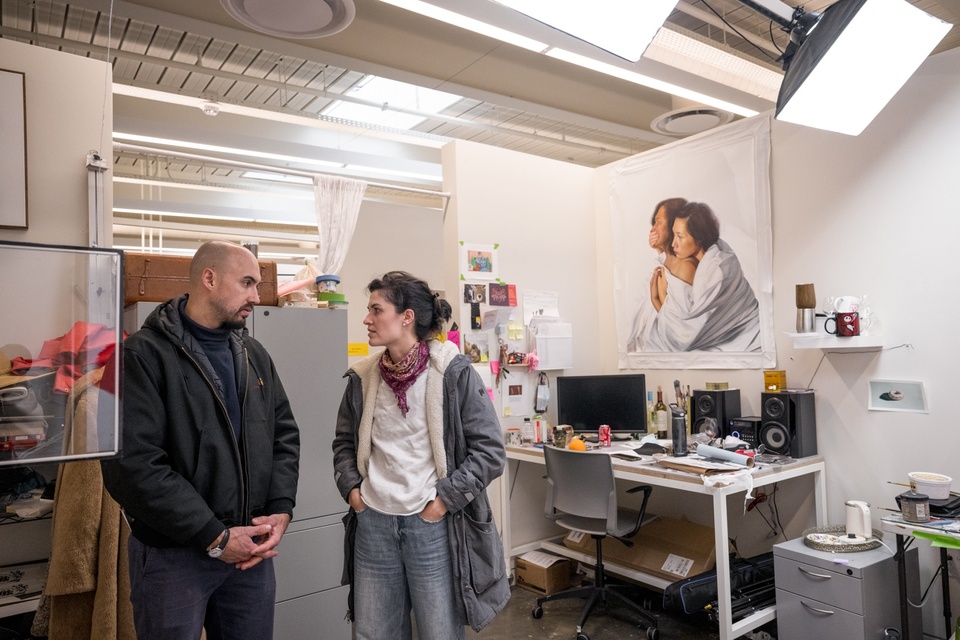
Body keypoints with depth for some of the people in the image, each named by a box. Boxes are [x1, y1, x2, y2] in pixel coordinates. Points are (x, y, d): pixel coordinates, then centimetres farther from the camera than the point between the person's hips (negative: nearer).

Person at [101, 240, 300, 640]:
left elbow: (284, 434, 9)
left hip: (252, 548, 6)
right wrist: (214, 536, -18)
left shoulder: (254, 355, 8)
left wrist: (281, 510, -6)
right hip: (173, 555, -5)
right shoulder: (143, 355, -12)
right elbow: (132, 465, -20)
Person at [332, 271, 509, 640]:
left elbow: (490, 450, -9)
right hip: (373, 524, 4)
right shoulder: (363, 378, 3)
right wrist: (351, 488, 2)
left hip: (433, 525, -4)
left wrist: (445, 499, -13)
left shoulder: (452, 373, -11)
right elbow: (344, 443, 17)